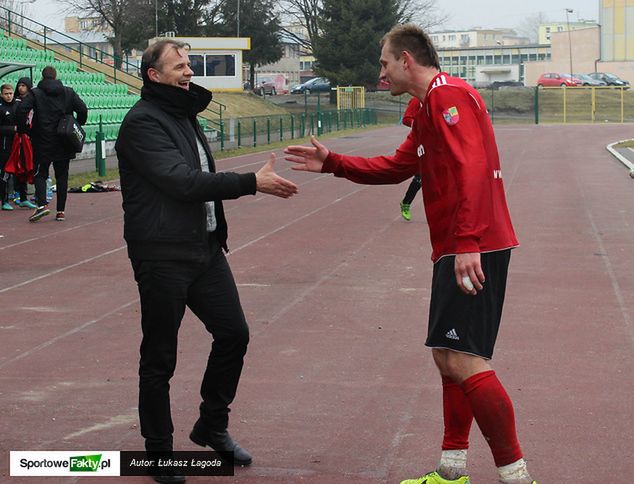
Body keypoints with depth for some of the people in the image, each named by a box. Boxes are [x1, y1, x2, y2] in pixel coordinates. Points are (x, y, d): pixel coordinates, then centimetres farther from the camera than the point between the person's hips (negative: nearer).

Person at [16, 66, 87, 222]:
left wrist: (23, 128, -4)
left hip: (43, 144, -2)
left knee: (40, 174, 8)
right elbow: (83, 109, -3)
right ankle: (61, 211, 7)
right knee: (62, 176, 9)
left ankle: (42, 204, -13)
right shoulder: (69, 93, 4)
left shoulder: (35, 93, -3)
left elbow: (21, 109, -16)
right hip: (64, 144, 2)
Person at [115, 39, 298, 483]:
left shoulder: (184, 114, 16)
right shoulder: (143, 122, -14)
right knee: (159, 357, 2)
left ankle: (212, 427, 29)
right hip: (162, 257, -9)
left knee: (233, 333, 10)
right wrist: (252, 183, -26)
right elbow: (182, 181, -24)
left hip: (205, 249, 9)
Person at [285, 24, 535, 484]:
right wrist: (332, 163, 26)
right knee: (450, 356, 14)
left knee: (462, 360, -15)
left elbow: (471, 170, -23)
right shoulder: (431, 108, 23)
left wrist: (467, 242, -30)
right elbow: (395, 168, 30)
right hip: (458, 251, 11)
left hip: (472, 250, -11)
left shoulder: (448, 95, -11)